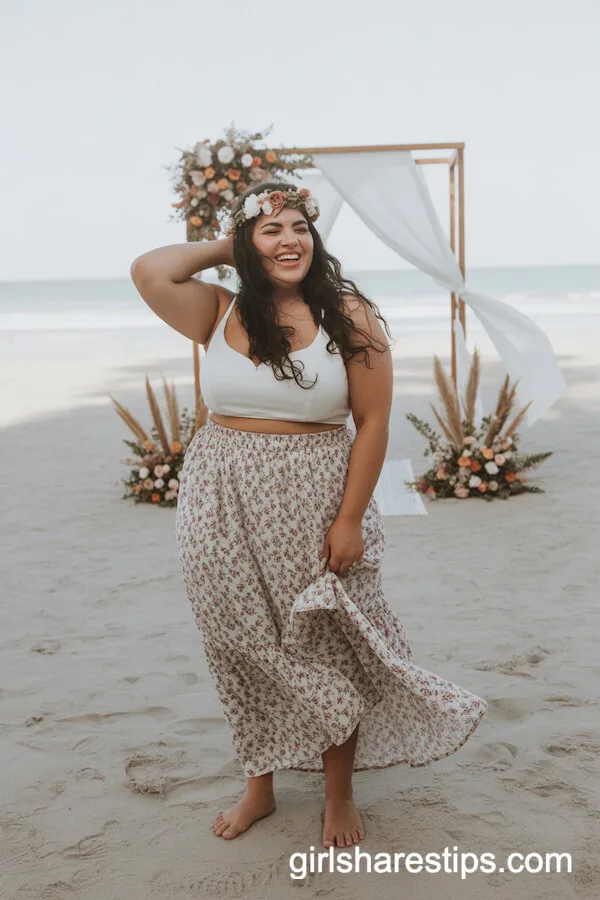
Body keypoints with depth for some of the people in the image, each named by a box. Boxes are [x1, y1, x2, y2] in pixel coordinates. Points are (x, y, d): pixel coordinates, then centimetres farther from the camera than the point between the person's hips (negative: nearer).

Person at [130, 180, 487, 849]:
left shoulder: (348, 316, -5)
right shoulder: (222, 314, 2)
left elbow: (373, 423, -8)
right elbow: (149, 272, -13)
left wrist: (350, 520, -12)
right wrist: (224, 249, 0)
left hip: (312, 507, -2)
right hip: (224, 511, 3)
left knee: (327, 655, 9)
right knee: (245, 651, 14)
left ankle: (339, 797, 31)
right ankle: (259, 786, 36)